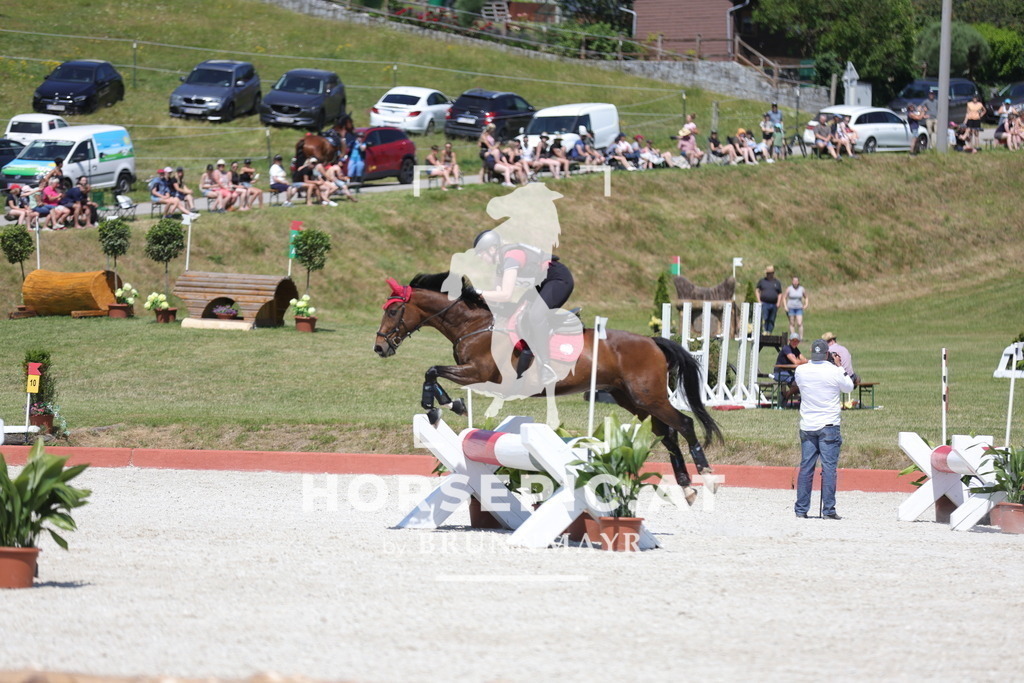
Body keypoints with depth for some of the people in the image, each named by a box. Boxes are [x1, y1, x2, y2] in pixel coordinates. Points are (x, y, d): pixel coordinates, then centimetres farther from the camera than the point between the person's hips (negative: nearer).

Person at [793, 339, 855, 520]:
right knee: (829, 467, -1)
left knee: (805, 468, 7)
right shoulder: (834, 372, -11)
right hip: (829, 425, -3)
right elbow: (849, 387, 7)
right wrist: (839, 367, 14)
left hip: (807, 426, 3)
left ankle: (801, 510, 8)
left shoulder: (801, 371, -2)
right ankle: (828, 510, -4)